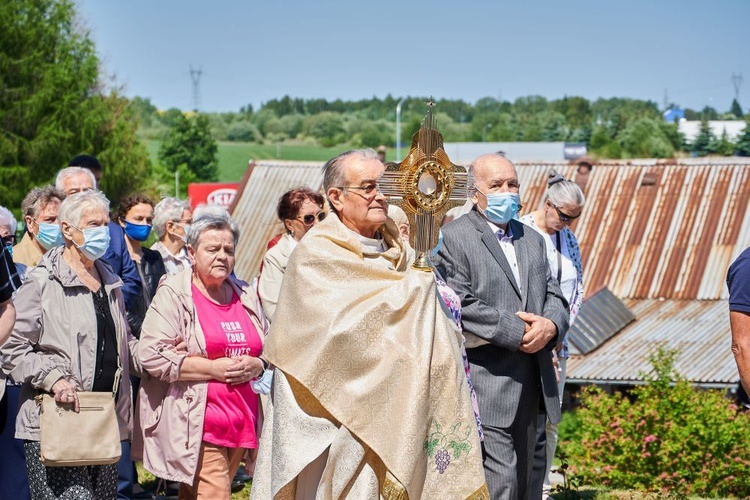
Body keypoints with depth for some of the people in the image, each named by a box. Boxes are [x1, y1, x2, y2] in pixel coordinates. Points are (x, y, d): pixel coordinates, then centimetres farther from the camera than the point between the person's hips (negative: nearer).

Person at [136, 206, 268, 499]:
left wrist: (256, 365, -3)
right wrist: (213, 368, -16)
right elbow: (152, 355, -14)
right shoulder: (173, 293, -4)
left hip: (242, 424, 6)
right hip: (196, 426, -6)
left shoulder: (245, 296, 15)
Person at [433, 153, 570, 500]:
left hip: (530, 388, 8)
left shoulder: (532, 240, 18)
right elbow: (460, 307, -15)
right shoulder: (454, 238, -6)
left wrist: (550, 325, -8)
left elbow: (554, 295, 15)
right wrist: (518, 333, -17)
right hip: (487, 385, -8)